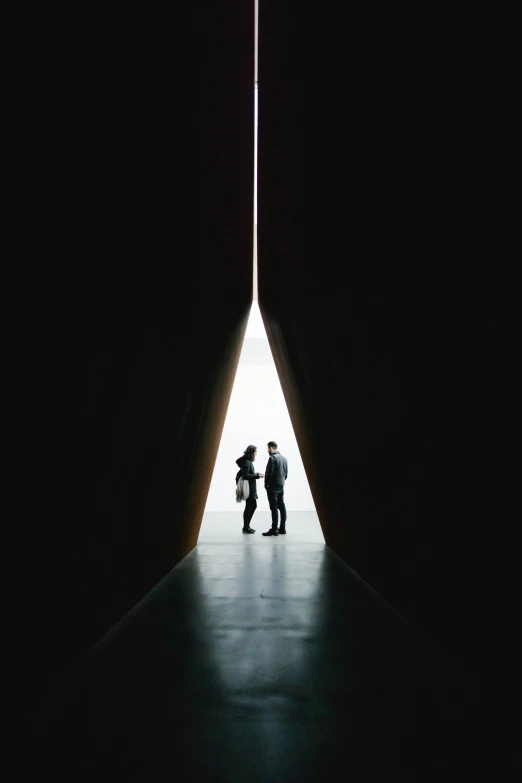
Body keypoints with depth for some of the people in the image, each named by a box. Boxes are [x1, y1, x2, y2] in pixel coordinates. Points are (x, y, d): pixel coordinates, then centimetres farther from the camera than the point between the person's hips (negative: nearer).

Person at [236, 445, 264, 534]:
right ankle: (246, 527, 7)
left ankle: (247, 526, 21)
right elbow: (245, 475, -22)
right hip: (248, 487, -10)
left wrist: (256, 474, 8)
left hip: (251, 487, 10)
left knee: (253, 506, 13)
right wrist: (257, 475, -17)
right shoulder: (246, 462, -16)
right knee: (249, 506, -3)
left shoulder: (249, 461, 14)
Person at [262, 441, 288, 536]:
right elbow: (286, 473, 14)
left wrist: (266, 484, -5)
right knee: (281, 506, 10)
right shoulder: (284, 458, 12)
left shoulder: (272, 458, -13)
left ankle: (274, 529, -8)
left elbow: (269, 473, -16)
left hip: (273, 486, -8)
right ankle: (282, 528, 14)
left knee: (274, 507, -7)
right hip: (281, 486, 8)